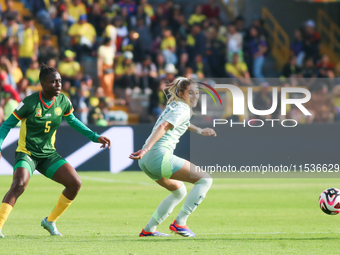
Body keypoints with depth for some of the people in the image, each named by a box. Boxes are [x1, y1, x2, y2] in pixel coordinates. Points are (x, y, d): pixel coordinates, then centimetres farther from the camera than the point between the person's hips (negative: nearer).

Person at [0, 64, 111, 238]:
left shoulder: (63, 102, -1)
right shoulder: (30, 103, -16)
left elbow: (73, 121, 19)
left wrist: (95, 137, 16)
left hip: (48, 154, 6)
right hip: (27, 153, -6)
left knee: (75, 183, -8)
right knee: (20, 184, -33)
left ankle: (50, 221, 9)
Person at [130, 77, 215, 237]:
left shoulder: (174, 105, 23)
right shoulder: (183, 109, -7)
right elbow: (163, 127, -21)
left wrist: (199, 131, 50)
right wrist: (146, 149, -31)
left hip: (146, 161, 10)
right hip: (160, 156, -10)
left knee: (179, 192, 27)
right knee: (205, 179, -5)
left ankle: (148, 229, 20)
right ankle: (179, 223, -10)